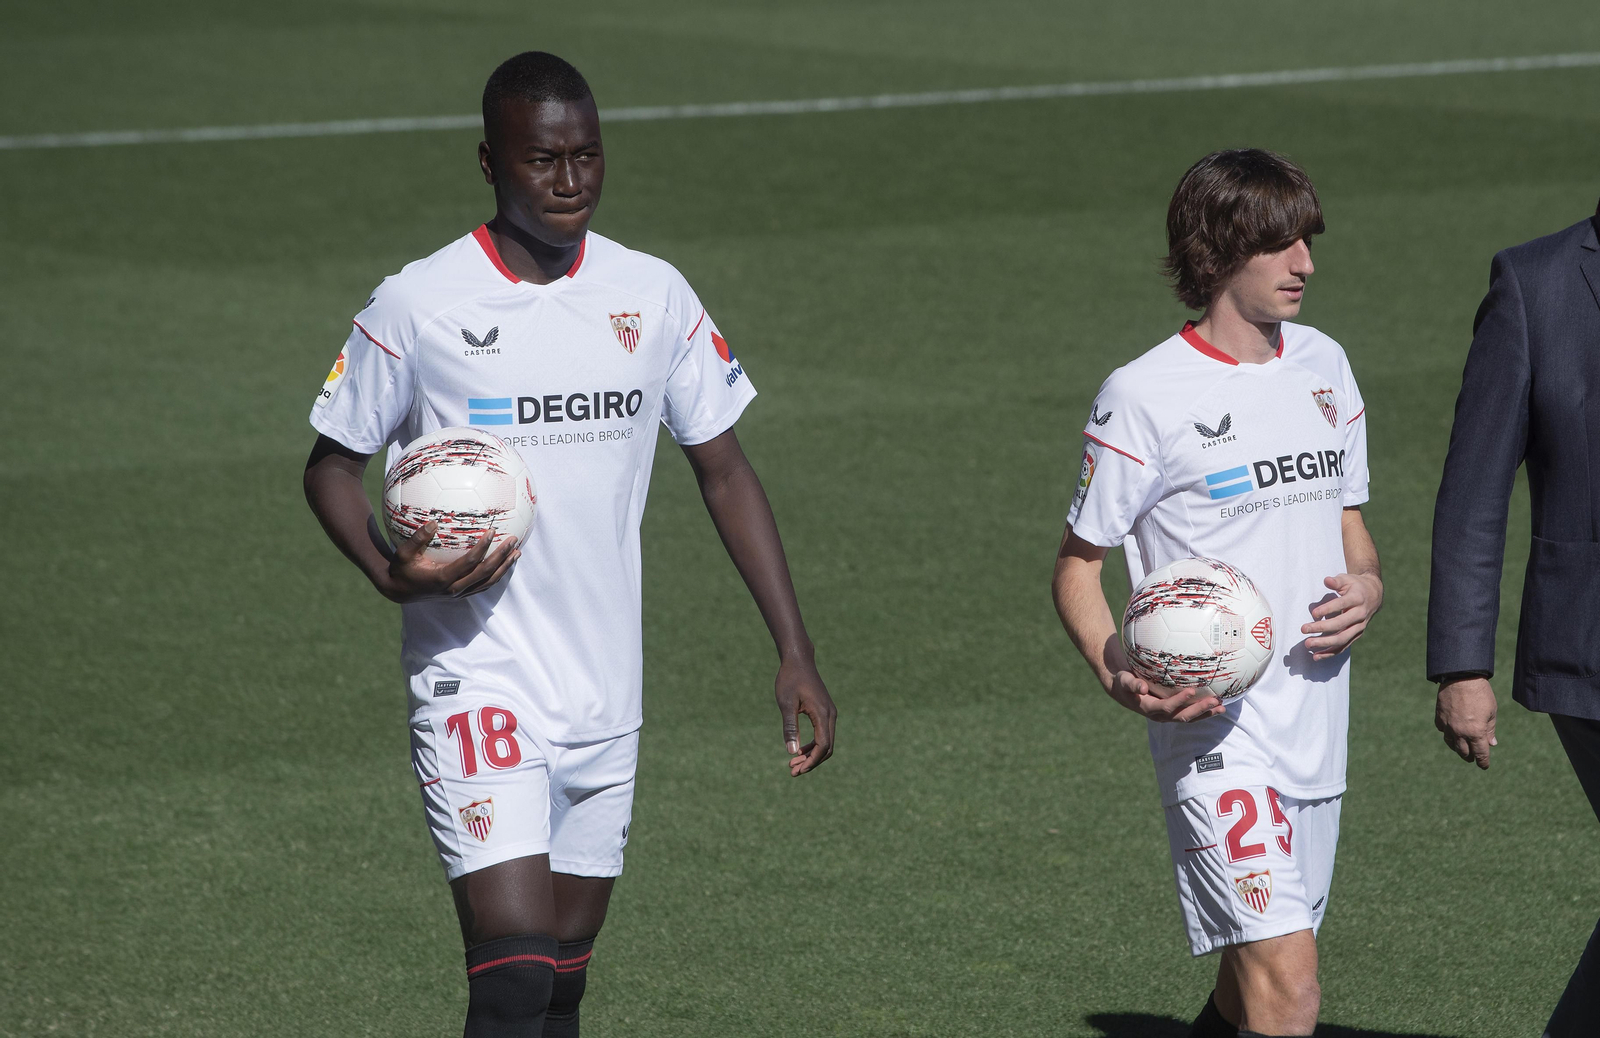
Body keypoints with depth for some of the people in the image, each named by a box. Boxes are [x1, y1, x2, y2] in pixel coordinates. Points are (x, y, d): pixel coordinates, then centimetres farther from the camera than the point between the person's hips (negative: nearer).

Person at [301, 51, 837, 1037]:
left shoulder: (654, 296, 4)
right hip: (478, 689, -5)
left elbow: (725, 471, 11)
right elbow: (333, 464, 4)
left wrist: (795, 653, 5)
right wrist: (393, 573, -17)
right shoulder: (418, 306, -7)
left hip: (605, 698, 5)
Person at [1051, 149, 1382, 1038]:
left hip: (1316, 723, 7)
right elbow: (1078, 562, -2)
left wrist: (1366, 587, -1)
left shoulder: (1322, 364, 10)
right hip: (1214, 729, -7)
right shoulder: (1145, 395, -9)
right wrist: (1118, 676, -20)